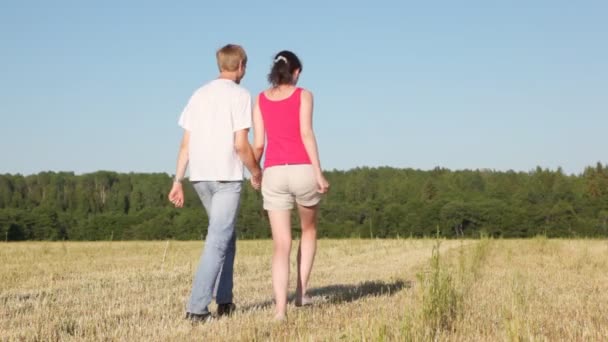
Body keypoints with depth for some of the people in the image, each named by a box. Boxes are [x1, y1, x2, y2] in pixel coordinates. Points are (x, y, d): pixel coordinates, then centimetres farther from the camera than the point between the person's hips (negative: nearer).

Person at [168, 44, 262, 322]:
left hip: (200, 176, 7)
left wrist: (177, 181, 10)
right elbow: (241, 144, -13)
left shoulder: (199, 95, 13)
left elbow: (185, 143, 9)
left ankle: (224, 300, 19)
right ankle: (197, 307, -13)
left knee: (226, 235, 20)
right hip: (227, 176, -7)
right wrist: (256, 172, 2)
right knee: (218, 242, -6)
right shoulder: (239, 95, -6)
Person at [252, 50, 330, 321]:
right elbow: (306, 134, -11)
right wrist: (320, 175, -11)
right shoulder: (303, 95, 1)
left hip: (275, 175, 2)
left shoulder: (260, 100, 9)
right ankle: (301, 292, 18)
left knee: (281, 246, 1)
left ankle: (280, 309, -14)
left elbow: (258, 144, 6)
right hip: (303, 172, -2)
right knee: (309, 230, 25)